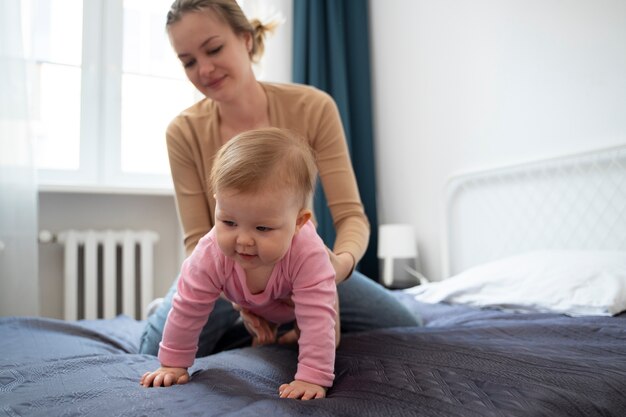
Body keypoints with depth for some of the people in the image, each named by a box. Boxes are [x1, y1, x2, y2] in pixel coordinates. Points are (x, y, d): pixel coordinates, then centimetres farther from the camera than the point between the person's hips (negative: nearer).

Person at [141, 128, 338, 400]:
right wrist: (172, 364, -21)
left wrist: (313, 378, -49)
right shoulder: (211, 254, -42)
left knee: (327, 342, -1)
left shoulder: (308, 255, -49)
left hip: (294, 302, -2)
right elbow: (188, 309, -29)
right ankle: (266, 327, 33)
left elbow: (318, 319, -46)